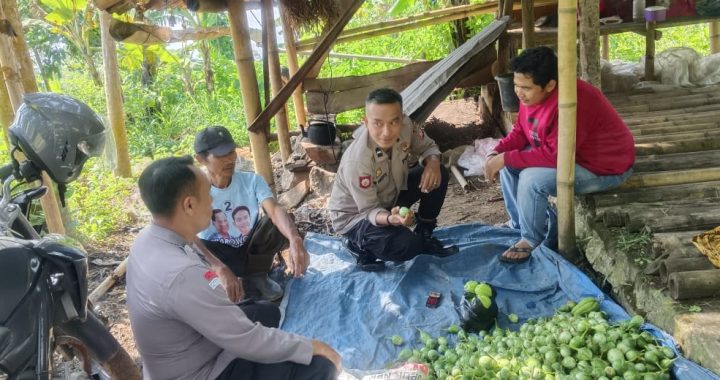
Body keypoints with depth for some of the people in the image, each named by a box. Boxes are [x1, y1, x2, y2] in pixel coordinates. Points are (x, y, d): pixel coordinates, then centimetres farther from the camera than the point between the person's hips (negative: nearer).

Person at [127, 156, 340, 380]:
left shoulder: (147, 238, -8)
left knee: (268, 312, 24)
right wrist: (310, 347, -18)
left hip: (189, 355, 9)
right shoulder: (182, 275, -37)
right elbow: (248, 342, -28)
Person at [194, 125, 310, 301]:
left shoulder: (251, 180, -14)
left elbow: (275, 210, -31)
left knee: (285, 225, -24)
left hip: (250, 246, 2)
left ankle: (256, 275, -4)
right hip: (220, 255, -2)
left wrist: (295, 240, -52)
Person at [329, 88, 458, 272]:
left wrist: (432, 162, -26)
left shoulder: (405, 125, -21)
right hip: (356, 216, -7)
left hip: (391, 194, 7)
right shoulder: (357, 160, -37)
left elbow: (427, 146, -2)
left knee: (439, 174, -9)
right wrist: (390, 219, -49)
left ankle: (424, 236, 9)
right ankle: (358, 244, 1)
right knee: (407, 246, -29)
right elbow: (369, 210, -27)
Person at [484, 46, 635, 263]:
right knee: (509, 163, 3)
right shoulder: (531, 94, -8)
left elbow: (555, 156, -34)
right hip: (563, 152, 9)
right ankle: (518, 222, 19)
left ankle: (531, 239, -2)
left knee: (532, 179, -27)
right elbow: (520, 131, 5)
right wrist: (497, 153, -13)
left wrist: (506, 159, -29)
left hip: (605, 168, -9)